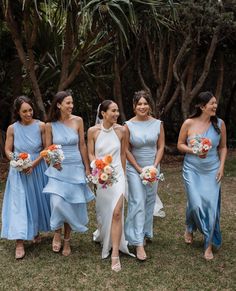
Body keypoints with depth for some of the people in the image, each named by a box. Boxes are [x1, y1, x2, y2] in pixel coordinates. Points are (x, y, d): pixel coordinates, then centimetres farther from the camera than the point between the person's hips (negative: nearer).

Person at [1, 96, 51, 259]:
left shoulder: (41, 126, -8)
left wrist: (34, 163, -15)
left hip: (38, 169, 1)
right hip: (19, 171, 0)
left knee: (37, 200, 13)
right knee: (19, 203, -4)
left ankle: (36, 231, 34)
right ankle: (20, 242, -1)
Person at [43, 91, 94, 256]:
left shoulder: (77, 121, -3)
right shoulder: (50, 125, -3)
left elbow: (82, 145, 2)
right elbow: (48, 149, 4)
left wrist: (87, 168, 4)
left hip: (75, 167, 1)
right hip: (58, 168, -1)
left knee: (72, 204, 5)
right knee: (58, 202, -16)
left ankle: (67, 240, 22)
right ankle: (57, 232, 13)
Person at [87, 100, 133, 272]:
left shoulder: (121, 130, -4)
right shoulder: (93, 131, -6)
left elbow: (123, 154, 7)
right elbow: (91, 154, 1)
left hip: (117, 174, -1)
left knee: (116, 212, -12)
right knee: (103, 210, 15)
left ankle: (115, 255, -5)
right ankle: (102, 235, 49)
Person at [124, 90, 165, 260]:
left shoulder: (157, 124, -1)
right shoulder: (129, 125, -7)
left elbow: (161, 147, 2)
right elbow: (126, 150, -5)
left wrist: (154, 167, -7)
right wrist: (139, 169, -9)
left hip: (153, 168, 3)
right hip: (134, 168, -3)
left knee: (150, 202, 10)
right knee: (138, 203, -7)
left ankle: (145, 233, 29)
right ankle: (139, 243, -6)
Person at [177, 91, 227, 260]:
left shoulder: (219, 124, -2)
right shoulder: (189, 124, -7)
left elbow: (223, 147, 7)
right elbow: (180, 145, 3)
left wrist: (221, 167, -2)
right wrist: (194, 151, -14)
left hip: (212, 171, 1)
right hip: (192, 170, -1)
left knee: (211, 205, -3)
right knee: (196, 204, -6)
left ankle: (209, 245, 13)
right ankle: (190, 228, 30)